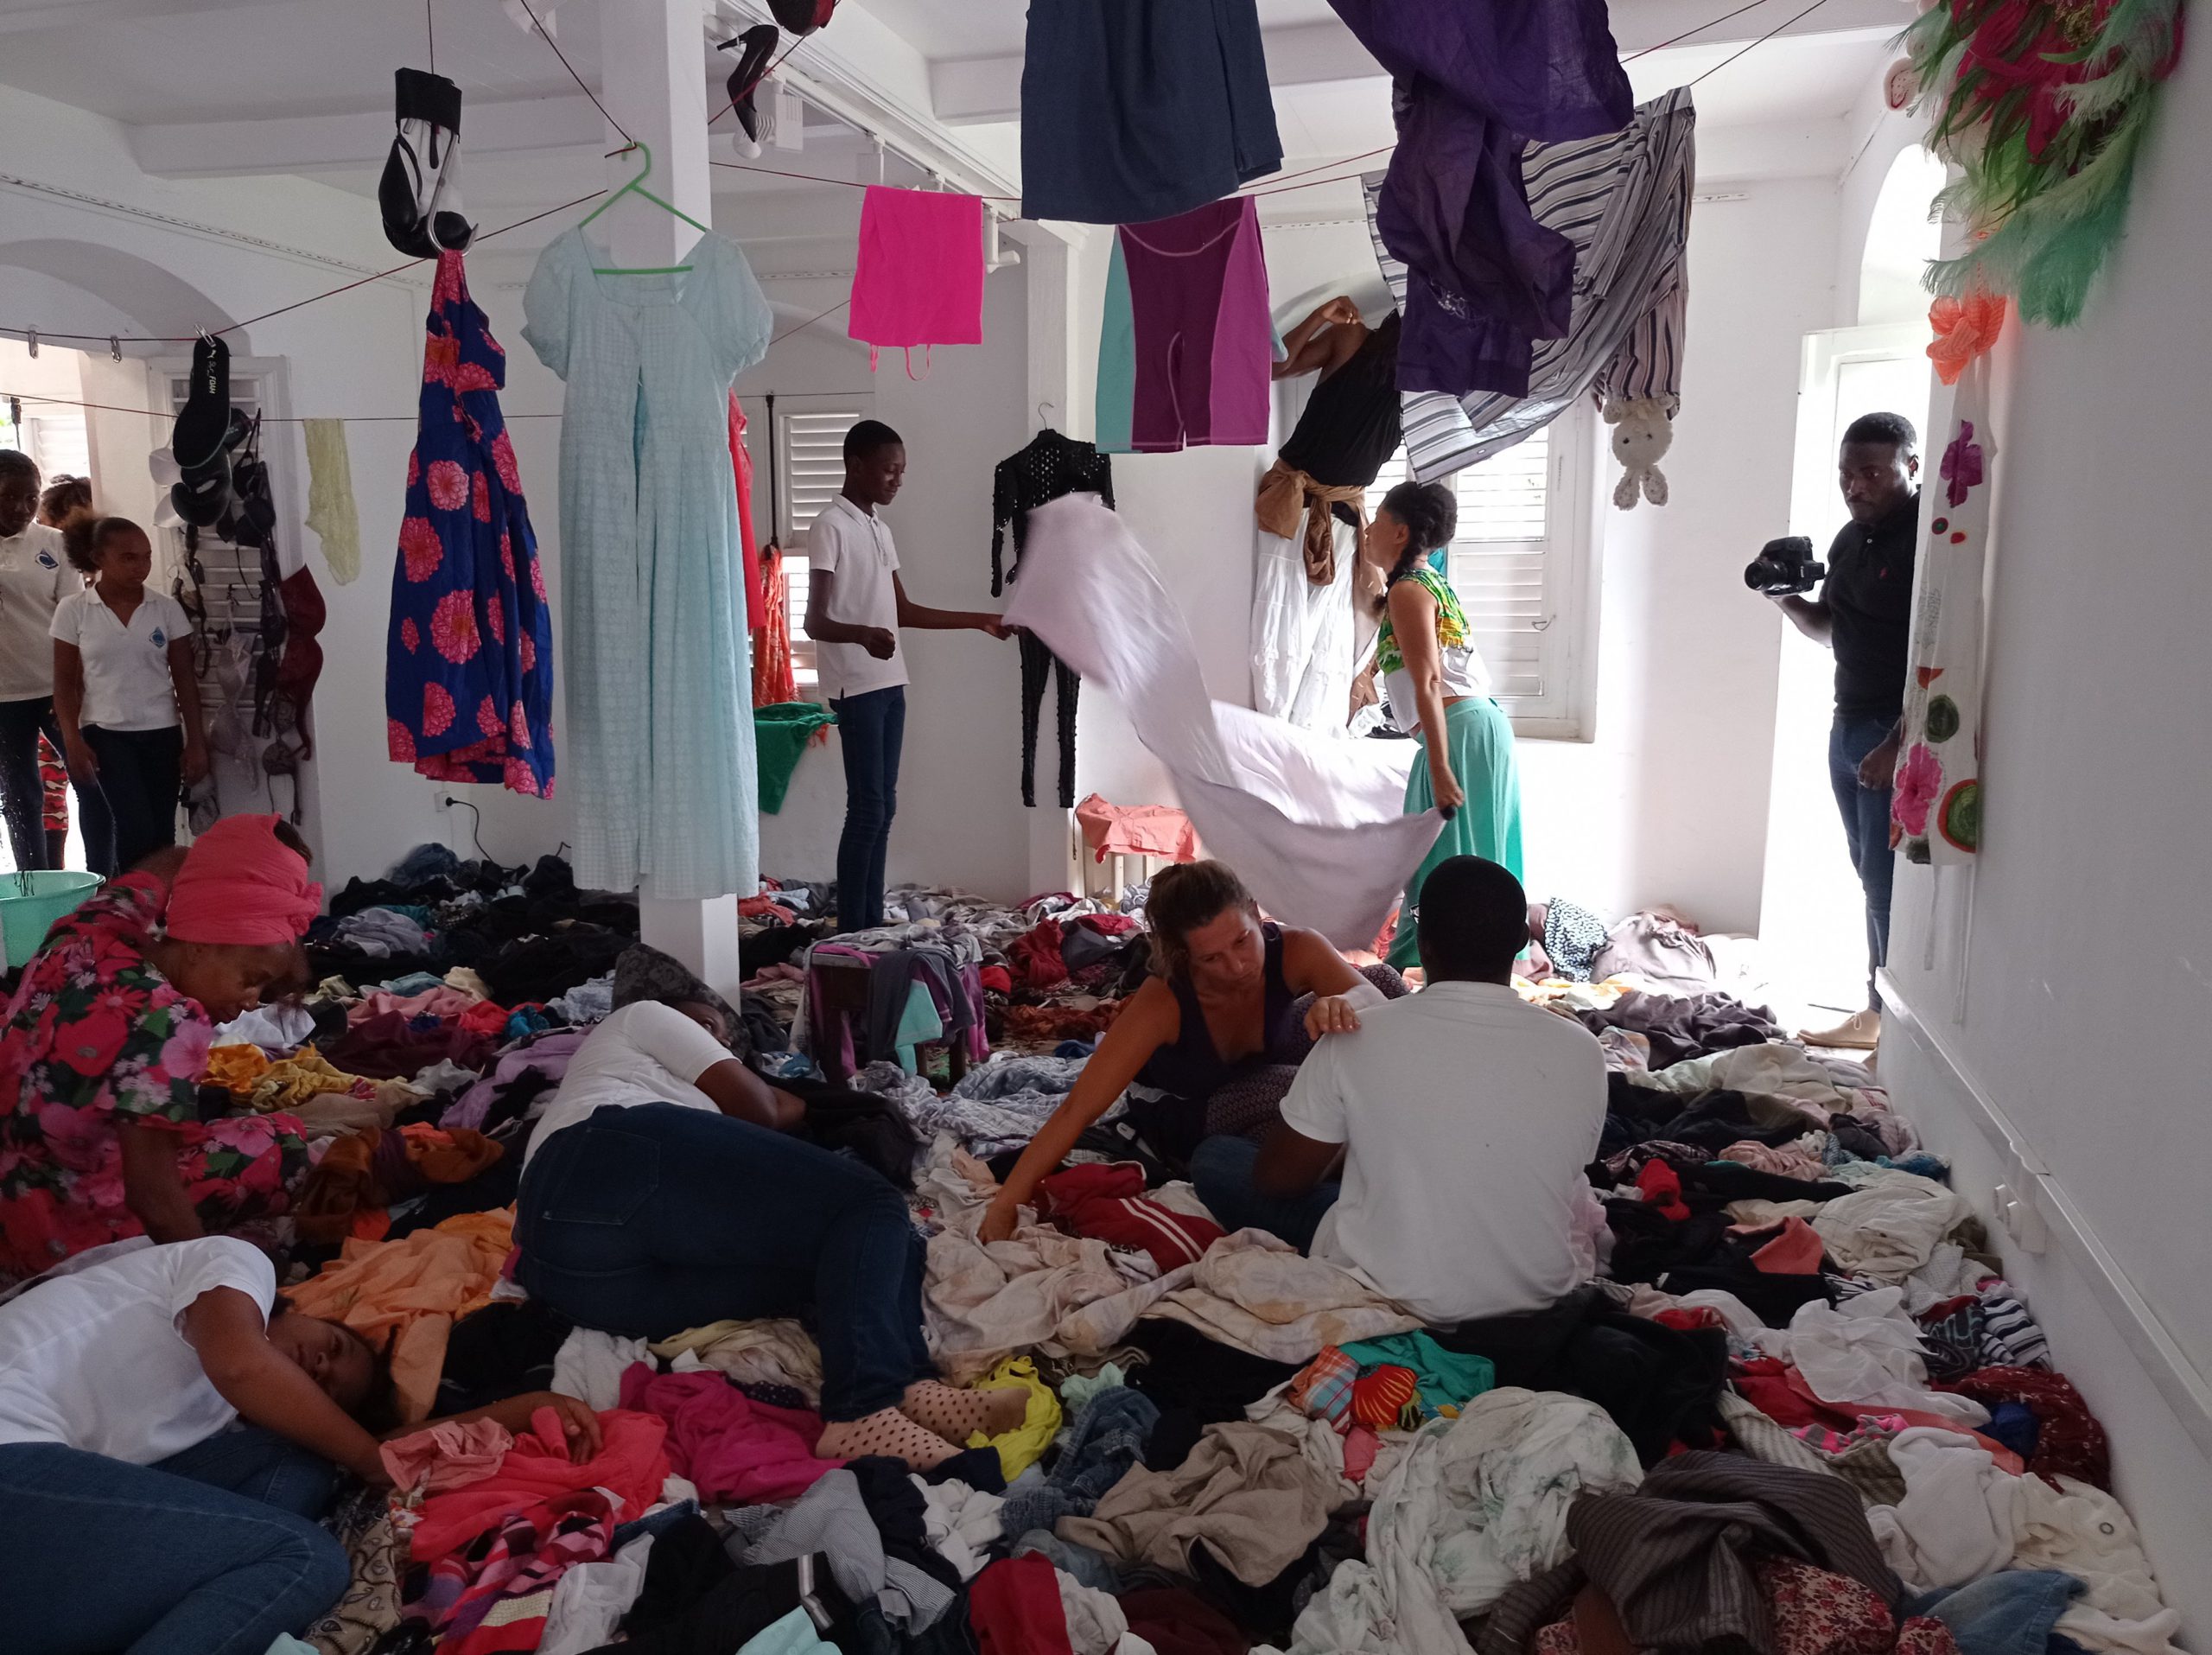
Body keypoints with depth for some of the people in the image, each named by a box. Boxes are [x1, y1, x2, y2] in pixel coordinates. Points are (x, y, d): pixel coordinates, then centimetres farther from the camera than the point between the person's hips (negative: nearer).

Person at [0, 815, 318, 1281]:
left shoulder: (88, 934, -5)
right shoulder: (166, 1021, -30)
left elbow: (173, 863, 18)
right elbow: (152, 1195, -30)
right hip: (60, 1238, -8)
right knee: (280, 1145, -2)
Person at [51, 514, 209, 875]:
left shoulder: (167, 609, 2)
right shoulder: (72, 610, -2)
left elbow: (185, 680, 4)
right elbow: (64, 683, 1)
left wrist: (196, 742, 1)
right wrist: (72, 742, -9)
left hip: (162, 734, 2)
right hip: (104, 734, -2)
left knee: (161, 836, 3)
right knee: (137, 831, -16)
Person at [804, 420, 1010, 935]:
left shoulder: (880, 528, 16)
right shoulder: (830, 527, -11)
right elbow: (815, 622, -17)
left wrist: (979, 620, 20)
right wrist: (863, 635, -37)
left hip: (889, 683, 9)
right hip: (855, 686, -9)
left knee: (883, 807, 9)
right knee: (866, 810, -9)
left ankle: (872, 924, 15)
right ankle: (850, 933, -3)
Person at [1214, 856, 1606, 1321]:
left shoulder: (1358, 1038, -19)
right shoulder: (1582, 1052, -13)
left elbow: (1277, 1178, -7)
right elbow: (1568, 1169, 6)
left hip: (1390, 1293, -4)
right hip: (1542, 1291, 5)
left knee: (1218, 1162, 13)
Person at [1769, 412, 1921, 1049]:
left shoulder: (1930, 539, -16)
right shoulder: (1851, 537, 12)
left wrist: (1898, 744, -25)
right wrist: (1787, 598, 3)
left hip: (1902, 734, -9)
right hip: (1848, 726, 9)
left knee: (1891, 886, -7)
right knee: (1873, 879, 12)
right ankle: (1877, 1013, 20)